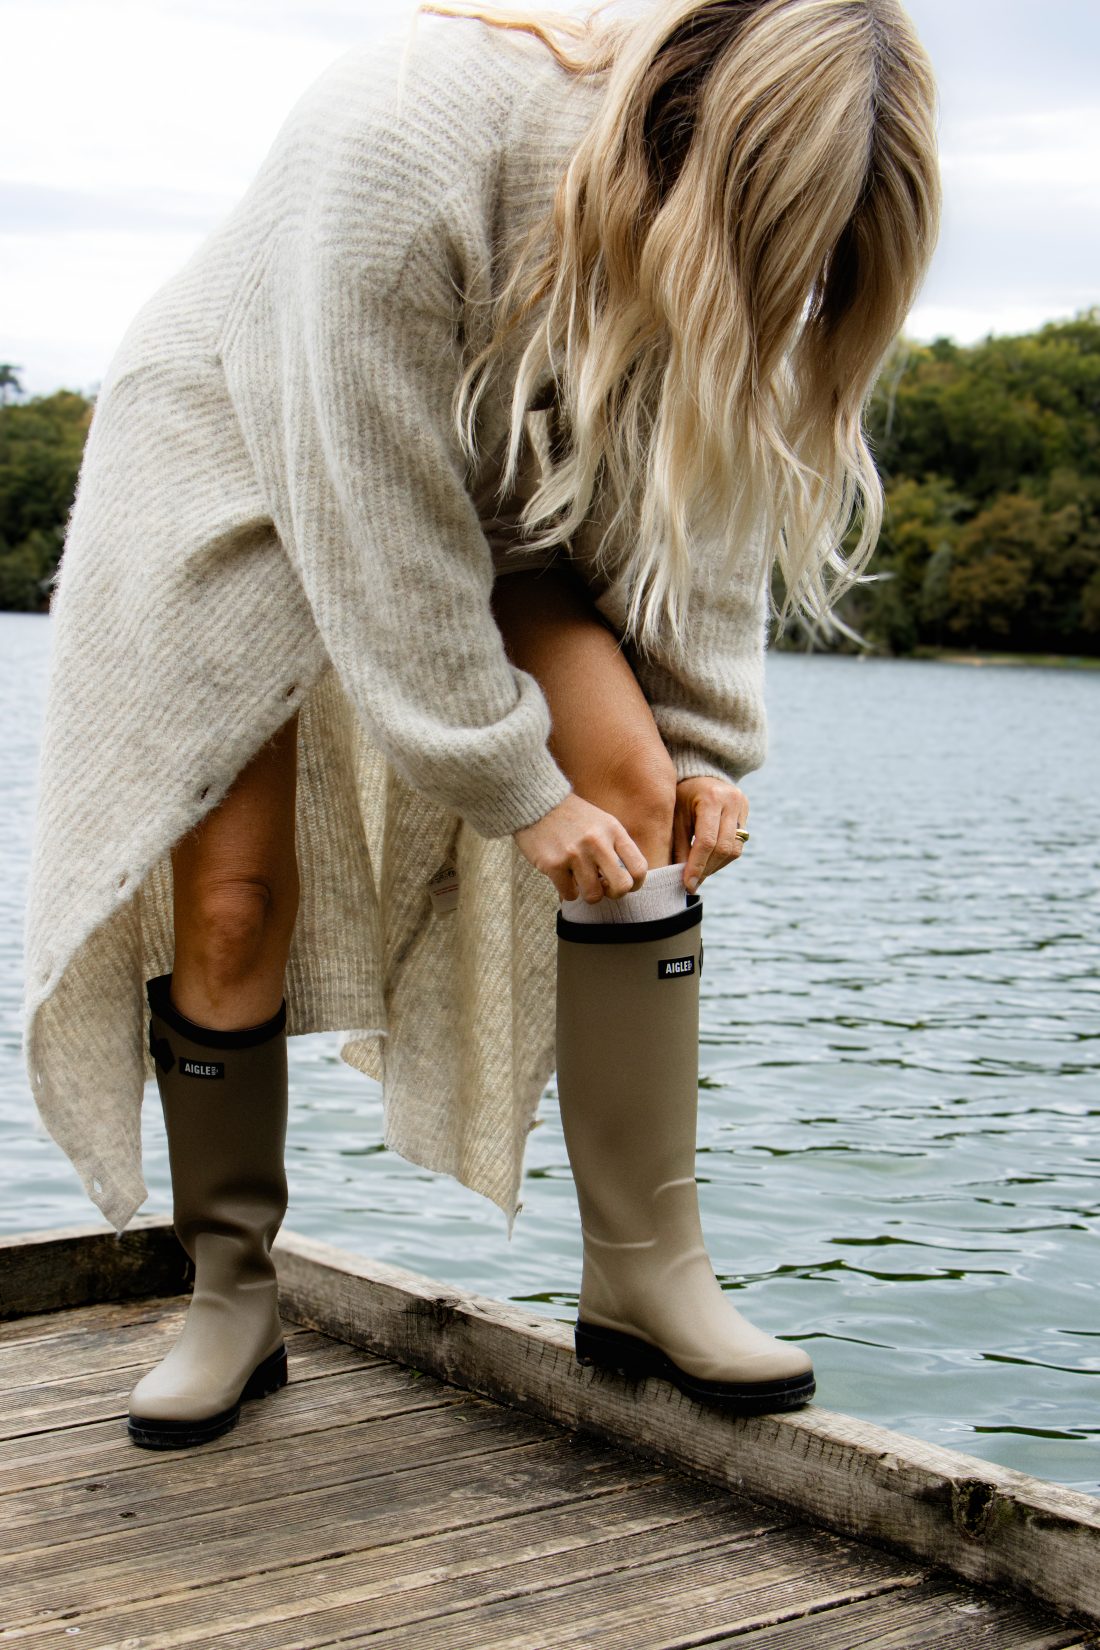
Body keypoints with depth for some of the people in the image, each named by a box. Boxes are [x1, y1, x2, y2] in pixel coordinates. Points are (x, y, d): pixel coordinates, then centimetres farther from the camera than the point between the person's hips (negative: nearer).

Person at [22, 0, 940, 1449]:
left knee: (635, 780, -17)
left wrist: (705, 743, -15)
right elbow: (383, 534, -33)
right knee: (232, 900, -8)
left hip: (503, 502, 4)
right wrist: (514, 785, -27)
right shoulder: (407, 147, -37)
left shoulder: (740, 208, -18)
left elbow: (702, 499, -7)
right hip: (243, 469, -4)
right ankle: (232, 1298, 13)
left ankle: (646, 1273, -9)